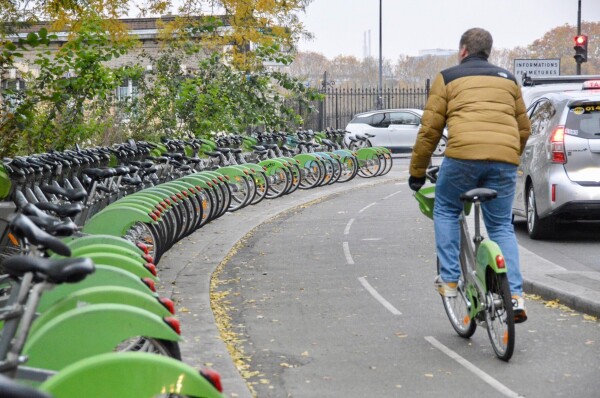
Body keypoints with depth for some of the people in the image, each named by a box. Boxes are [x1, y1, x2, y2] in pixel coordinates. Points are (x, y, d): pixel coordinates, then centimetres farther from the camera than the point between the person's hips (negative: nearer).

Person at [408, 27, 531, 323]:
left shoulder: (448, 78, 15)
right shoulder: (507, 79, 26)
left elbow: (430, 130, 10)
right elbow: (524, 129, 28)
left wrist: (417, 172, 19)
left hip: (464, 154, -3)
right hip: (505, 158, 4)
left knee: (446, 212, 20)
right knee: (502, 226, 14)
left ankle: (449, 280, 13)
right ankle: (515, 296, 3)